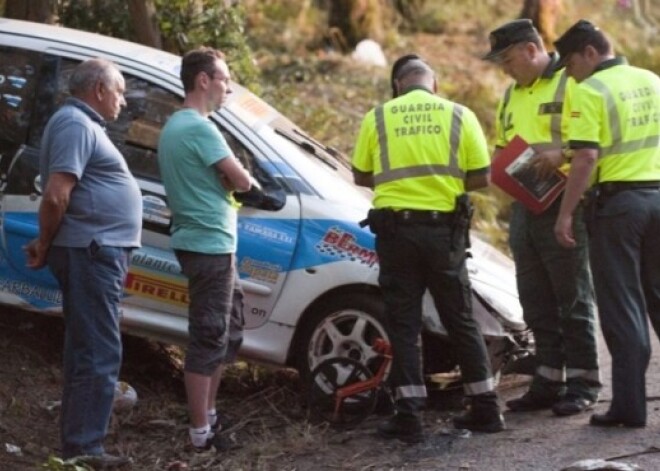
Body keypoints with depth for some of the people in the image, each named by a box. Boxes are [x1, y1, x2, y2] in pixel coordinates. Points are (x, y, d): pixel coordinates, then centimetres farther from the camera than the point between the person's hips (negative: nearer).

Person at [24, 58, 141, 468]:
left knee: (88, 351, 15)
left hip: (98, 252, 11)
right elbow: (56, 196, -22)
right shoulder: (75, 124, -14)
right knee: (99, 354, -9)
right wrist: (46, 245, -11)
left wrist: (48, 245, 17)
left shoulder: (84, 124, 20)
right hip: (92, 252, -11)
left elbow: (61, 196, 23)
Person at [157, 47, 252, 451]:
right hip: (210, 244, -10)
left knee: (215, 336, 18)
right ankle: (201, 432, -5)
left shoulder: (173, 126, 15)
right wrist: (239, 177, 4)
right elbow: (241, 181, -17)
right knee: (208, 340, -7)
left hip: (197, 241, 10)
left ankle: (209, 415, 26)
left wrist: (226, 178, 0)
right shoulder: (200, 128, -17)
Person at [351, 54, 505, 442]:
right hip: (444, 229, 1)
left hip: (395, 228, -1)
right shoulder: (459, 115, 2)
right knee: (461, 319, 12)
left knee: (403, 323, 5)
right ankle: (487, 409, 15)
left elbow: (361, 177, 8)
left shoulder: (378, 118, 2)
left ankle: (409, 416, 1)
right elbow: (481, 177, 0)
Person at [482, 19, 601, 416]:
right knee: (536, 301, 10)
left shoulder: (570, 84, -6)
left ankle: (583, 383, 3)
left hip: (562, 204, -8)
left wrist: (561, 154, -28)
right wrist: (500, 165, 8)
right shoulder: (512, 96, 19)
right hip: (524, 204, 8)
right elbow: (502, 145, 29)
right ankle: (549, 380, 18)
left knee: (573, 296, -3)